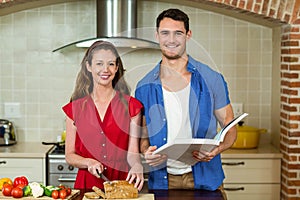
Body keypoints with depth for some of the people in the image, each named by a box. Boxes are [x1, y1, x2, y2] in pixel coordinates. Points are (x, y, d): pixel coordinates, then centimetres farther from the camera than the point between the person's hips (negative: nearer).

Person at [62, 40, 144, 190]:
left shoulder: (130, 105, 5)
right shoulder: (75, 107, 5)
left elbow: (132, 151, 1)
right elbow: (70, 155, 8)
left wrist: (137, 167, -20)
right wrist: (89, 162, -11)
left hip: (122, 182, 0)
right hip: (87, 184, 0)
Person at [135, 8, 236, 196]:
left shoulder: (212, 80, -1)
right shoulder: (144, 87, 3)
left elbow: (230, 129, 2)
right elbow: (143, 134, 10)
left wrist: (216, 149, -17)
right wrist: (146, 151, -12)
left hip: (204, 179, -1)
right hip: (162, 180, 1)